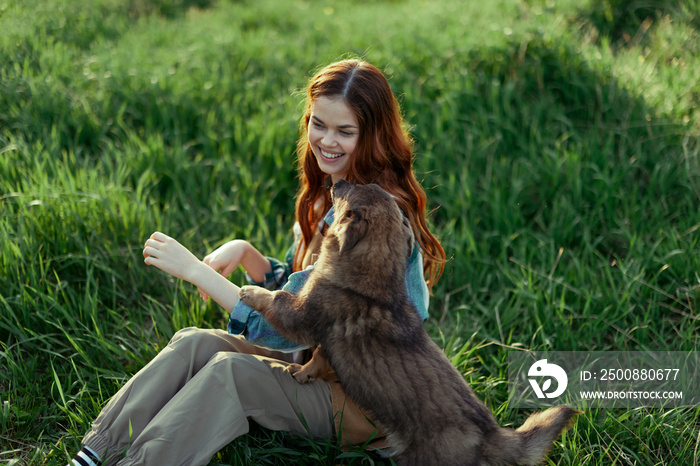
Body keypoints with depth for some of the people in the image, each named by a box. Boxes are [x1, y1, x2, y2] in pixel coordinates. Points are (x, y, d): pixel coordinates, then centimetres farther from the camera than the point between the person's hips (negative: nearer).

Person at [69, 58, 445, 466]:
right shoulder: (331, 194, 5)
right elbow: (299, 291, 13)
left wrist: (194, 270, -21)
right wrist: (245, 254, -6)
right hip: (319, 361, 8)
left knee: (232, 370, -28)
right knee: (194, 343, -12)